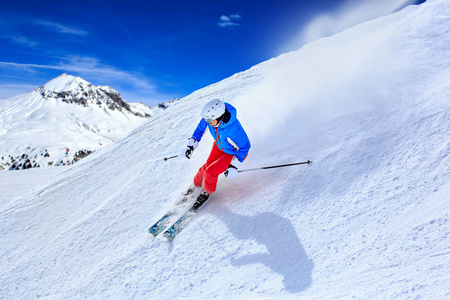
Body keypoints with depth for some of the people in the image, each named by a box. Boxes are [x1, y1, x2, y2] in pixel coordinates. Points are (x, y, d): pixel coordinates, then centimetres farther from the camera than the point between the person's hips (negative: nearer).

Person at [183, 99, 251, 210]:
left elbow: (245, 146, -27)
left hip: (235, 152, -5)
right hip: (219, 146, 6)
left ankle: (207, 192, 20)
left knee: (211, 172, -12)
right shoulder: (210, 117, -26)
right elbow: (201, 128, -3)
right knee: (206, 167, 8)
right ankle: (196, 185, 39)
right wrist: (191, 145, -2)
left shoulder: (233, 128, -43)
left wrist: (234, 166, -29)